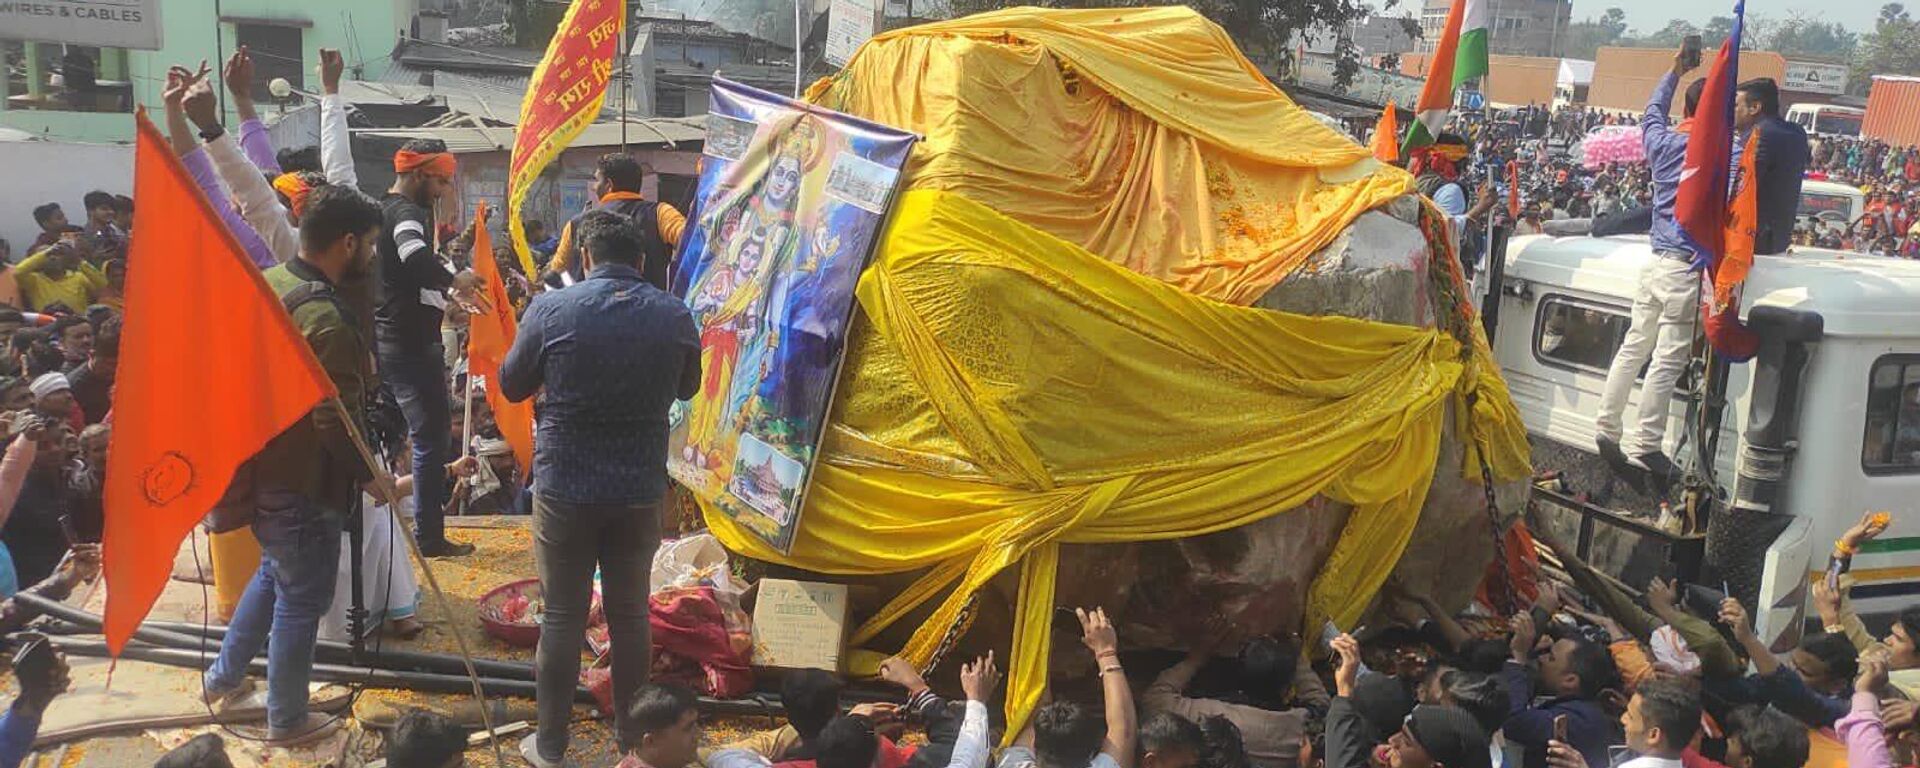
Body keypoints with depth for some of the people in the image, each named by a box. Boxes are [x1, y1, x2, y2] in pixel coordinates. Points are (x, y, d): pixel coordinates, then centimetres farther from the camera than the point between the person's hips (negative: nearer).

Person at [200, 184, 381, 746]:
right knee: (301, 599, 8)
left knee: (274, 572, 30)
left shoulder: (266, 283, 1)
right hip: (303, 482, -9)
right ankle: (288, 721, 24)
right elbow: (337, 424, -27)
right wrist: (374, 478, -14)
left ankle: (224, 678, 44)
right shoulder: (327, 320, -27)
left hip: (259, 464, 9)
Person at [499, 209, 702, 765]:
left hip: (565, 487, -2)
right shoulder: (675, 316, -5)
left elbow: (511, 386, 4)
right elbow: (686, 388, 13)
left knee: (563, 616, 9)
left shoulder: (550, 309, -11)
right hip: (641, 490, 2)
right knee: (630, 613, 14)